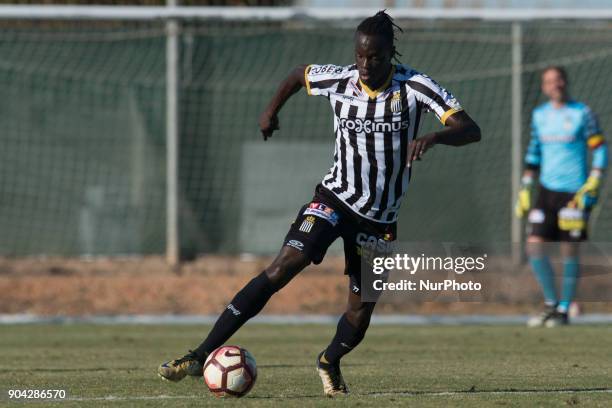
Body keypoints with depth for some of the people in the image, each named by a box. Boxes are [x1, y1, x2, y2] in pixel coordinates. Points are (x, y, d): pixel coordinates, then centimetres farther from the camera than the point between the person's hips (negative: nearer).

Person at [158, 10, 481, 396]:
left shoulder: (415, 86, -15)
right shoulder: (339, 81, -8)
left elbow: (470, 130, -23)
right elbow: (300, 73, 16)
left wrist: (434, 137, -42)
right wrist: (272, 109, 21)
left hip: (380, 219, 0)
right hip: (335, 199, 0)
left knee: (360, 314, 1)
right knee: (283, 267, -20)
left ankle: (330, 362, 38)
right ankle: (201, 356, -23)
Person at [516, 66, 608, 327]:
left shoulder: (582, 113, -4)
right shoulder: (539, 115, 11)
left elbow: (600, 150, -3)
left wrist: (593, 184, -13)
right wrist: (525, 188, 15)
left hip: (575, 192, -5)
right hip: (547, 189, 5)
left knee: (569, 250, -2)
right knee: (534, 245, -6)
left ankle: (563, 310, 9)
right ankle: (551, 303, 10)